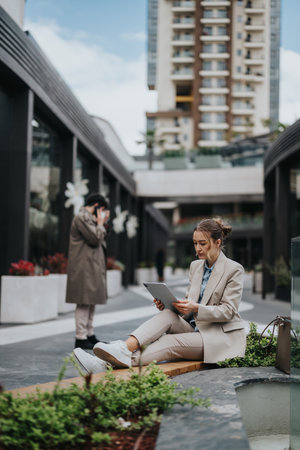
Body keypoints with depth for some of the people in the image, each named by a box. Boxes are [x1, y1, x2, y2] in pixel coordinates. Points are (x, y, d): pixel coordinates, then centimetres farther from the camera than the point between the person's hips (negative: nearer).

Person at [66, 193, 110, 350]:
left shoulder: (88, 218, 21)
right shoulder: (81, 218, -12)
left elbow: (99, 240, 23)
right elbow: (95, 238, -19)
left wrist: (103, 223, 14)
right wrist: (101, 223, -5)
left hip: (92, 268, 11)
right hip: (84, 268, -11)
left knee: (90, 302, 14)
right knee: (84, 303, -9)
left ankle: (89, 334, 21)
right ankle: (81, 338, -7)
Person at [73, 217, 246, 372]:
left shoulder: (234, 269, -7)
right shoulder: (196, 266, 14)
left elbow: (228, 311, -12)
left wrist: (196, 308, -27)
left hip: (223, 335, -5)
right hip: (195, 327, 5)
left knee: (172, 342, -31)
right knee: (168, 315, -25)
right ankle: (125, 348, -44)